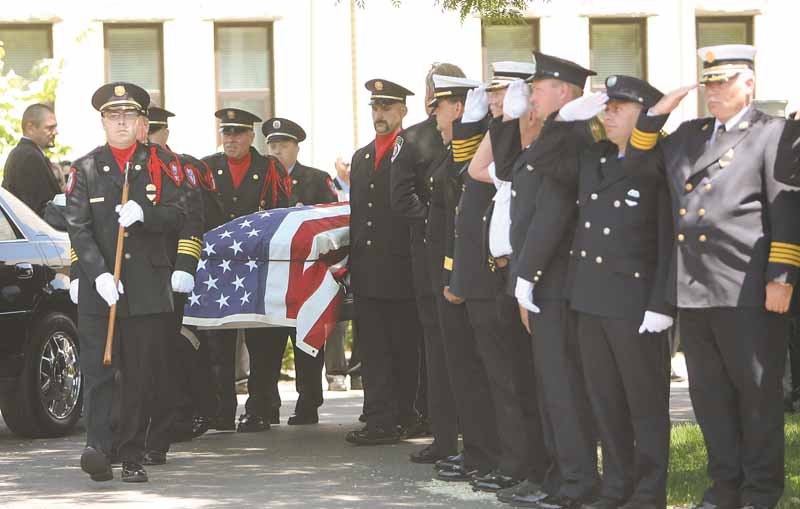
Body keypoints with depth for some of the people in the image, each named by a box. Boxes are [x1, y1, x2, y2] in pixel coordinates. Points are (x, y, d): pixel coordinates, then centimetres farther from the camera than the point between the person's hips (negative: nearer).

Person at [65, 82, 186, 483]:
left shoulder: (161, 164, 9)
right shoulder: (85, 169, 6)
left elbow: (178, 216, 3)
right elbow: (78, 228, -2)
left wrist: (144, 213, -18)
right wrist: (98, 274, -16)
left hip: (148, 287, 1)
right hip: (98, 288, -1)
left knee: (140, 375, 3)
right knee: (97, 370, -11)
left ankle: (132, 457, 9)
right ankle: (98, 448, -18)